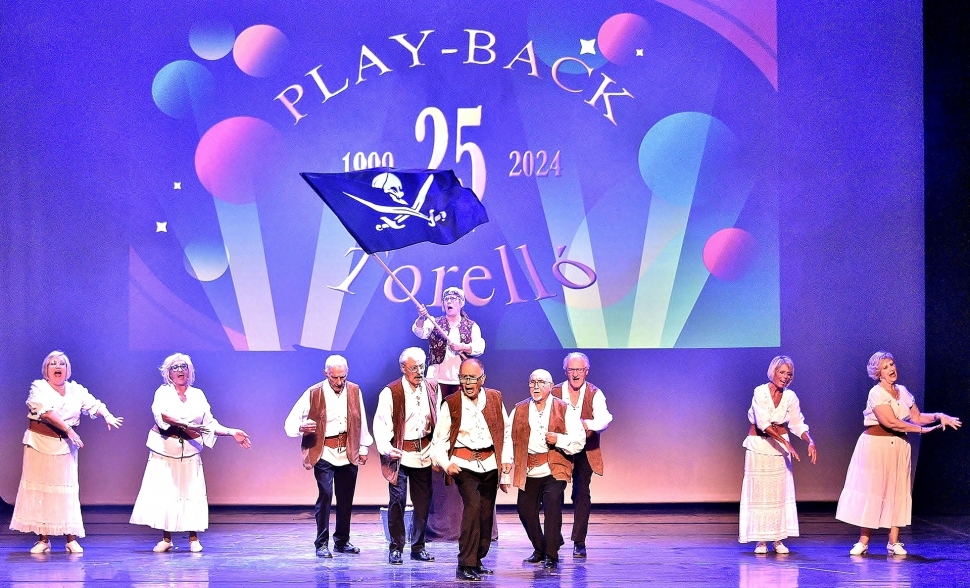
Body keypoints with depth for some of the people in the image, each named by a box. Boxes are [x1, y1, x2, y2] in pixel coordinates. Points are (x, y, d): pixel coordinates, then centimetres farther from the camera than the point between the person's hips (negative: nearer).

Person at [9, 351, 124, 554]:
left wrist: (107, 415, -27)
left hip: (66, 445, 2)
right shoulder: (39, 388, -3)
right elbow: (47, 412, -18)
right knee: (41, 487, -1)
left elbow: (93, 404, -6)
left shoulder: (76, 390, 8)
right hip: (40, 444, -2)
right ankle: (43, 539, 4)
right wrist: (68, 429, -27)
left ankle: (71, 539, 2)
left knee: (67, 488, 0)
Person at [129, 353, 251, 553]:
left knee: (191, 493, -4)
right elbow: (160, 414, -19)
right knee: (163, 493, -4)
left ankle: (193, 539, 4)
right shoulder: (163, 392, 1)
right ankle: (166, 539, 5)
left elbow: (210, 424, 9)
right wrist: (183, 425, -31)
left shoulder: (198, 395, 10)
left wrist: (232, 433, -2)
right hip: (165, 450, -2)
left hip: (190, 451, 2)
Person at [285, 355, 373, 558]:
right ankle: (322, 543, -6)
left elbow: (361, 421, 14)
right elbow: (290, 423, -6)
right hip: (324, 453, -4)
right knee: (325, 494, -13)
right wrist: (302, 427, -28)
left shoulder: (354, 391, 6)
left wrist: (363, 448, 14)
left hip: (349, 452, 4)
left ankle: (342, 541, 20)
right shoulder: (313, 394, -6)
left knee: (346, 497, 8)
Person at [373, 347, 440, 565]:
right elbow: (380, 424, -10)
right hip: (400, 455, -4)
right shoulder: (390, 392, -8)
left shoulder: (432, 388, 7)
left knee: (423, 502, 7)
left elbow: (439, 420, 13)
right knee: (397, 501, -5)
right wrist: (386, 448, -23)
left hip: (424, 454, 4)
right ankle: (395, 549, 5)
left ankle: (418, 547, 18)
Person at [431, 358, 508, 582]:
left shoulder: (495, 398, 5)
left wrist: (506, 470, 6)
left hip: (489, 464, 4)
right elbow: (439, 440, -2)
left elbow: (505, 434, 8)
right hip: (464, 465, -4)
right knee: (473, 505, -22)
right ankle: (465, 566, -17)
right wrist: (446, 463, -20)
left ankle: (476, 561, 28)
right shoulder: (451, 404, -3)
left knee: (486, 514, 8)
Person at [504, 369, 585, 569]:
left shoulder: (564, 410, 0)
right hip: (529, 470, 4)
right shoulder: (520, 410, 9)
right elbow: (509, 436, 7)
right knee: (525, 509, 8)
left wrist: (559, 439, -19)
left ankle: (552, 556, -15)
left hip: (555, 469, -4)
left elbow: (579, 440, -3)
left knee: (552, 503, -22)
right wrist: (506, 458, -8)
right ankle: (540, 550, 32)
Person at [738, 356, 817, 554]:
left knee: (780, 491, 1)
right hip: (758, 445, -4)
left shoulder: (790, 397, -1)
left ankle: (778, 539, 5)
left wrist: (810, 441, -19)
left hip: (780, 446, 4)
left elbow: (798, 424, -1)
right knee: (759, 491, -3)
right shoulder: (760, 392, -15)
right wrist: (786, 443, -30)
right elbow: (763, 422, -24)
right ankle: (761, 540, 1)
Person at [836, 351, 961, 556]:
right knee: (872, 492, -4)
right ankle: (863, 541, 1)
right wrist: (921, 429, -14)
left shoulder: (902, 391, 9)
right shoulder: (877, 393, -13)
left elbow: (917, 417, 7)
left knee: (897, 492, 4)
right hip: (876, 446, -6)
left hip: (899, 447, 6)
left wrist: (938, 416, -8)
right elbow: (891, 422, -21)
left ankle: (894, 542, 8)